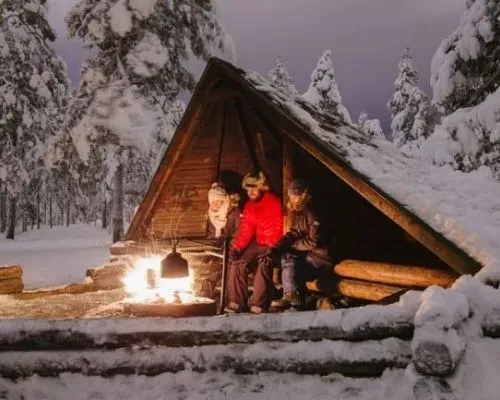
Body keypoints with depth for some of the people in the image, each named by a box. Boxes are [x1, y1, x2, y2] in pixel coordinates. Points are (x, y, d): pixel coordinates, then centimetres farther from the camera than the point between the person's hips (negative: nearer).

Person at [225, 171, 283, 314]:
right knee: (237, 263, -12)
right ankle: (237, 302, -10)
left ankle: (258, 304, -31)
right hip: (258, 244, 7)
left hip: (273, 246, -7)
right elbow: (245, 231, 6)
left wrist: (271, 248, -24)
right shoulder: (249, 206, 11)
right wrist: (236, 247, -9)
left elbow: (278, 228, -14)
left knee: (264, 263, -33)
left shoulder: (273, 202, -10)